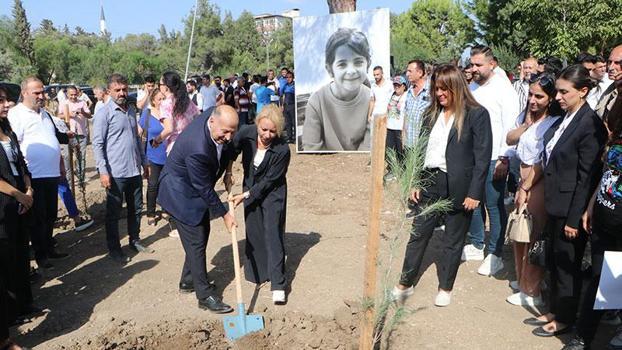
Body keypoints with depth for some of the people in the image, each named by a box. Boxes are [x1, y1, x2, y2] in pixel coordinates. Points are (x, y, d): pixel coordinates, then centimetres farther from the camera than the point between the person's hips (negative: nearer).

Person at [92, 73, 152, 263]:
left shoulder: (131, 110, 11)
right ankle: (114, 249, 19)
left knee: (136, 209, 17)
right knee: (113, 213, 6)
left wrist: (144, 162, 19)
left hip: (134, 170, 7)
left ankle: (135, 241, 33)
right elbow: (97, 144, -12)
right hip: (115, 173, -7)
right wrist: (103, 171, -18)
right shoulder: (104, 114, -10)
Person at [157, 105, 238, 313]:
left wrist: (227, 173, -2)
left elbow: (227, 148, 8)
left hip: (197, 188, 9)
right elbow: (204, 189, -27)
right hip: (181, 193, -9)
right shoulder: (197, 149, -38)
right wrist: (224, 214, -16)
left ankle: (189, 281, 35)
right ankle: (205, 296, 9)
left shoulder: (216, 115, -15)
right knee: (196, 242, -3)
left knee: (202, 233, 18)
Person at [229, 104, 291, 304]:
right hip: (250, 189, 4)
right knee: (253, 232, 12)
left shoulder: (282, 150, -27)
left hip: (272, 193, -4)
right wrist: (228, 172, -2)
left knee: (272, 233, -8)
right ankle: (255, 273, 30)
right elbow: (232, 150, 3)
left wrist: (245, 196, -20)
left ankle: (278, 284, -5)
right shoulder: (246, 133, -18)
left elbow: (269, 180, -21)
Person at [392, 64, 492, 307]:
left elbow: (482, 157, -10)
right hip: (431, 182, 5)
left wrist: (474, 193, -13)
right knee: (418, 234, 8)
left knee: (453, 241, 10)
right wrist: (416, 183, 7)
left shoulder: (477, 115, -8)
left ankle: (445, 287, 26)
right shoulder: (431, 114, 8)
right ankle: (405, 283, 21)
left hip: (459, 187, -4)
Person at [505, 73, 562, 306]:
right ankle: (522, 279, 35)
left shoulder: (554, 123, -18)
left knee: (532, 237, 1)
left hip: (539, 184, -8)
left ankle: (532, 291, 16)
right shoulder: (526, 115, 9)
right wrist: (527, 123, -9)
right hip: (523, 181, 8)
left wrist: (526, 187, -13)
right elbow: (510, 140, 6)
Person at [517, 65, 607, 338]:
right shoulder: (564, 119, 6)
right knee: (555, 261, 18)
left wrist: (574, 219, -16)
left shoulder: (590, 125, -17)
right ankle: (555, 310, 34)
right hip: (554, 204, 7)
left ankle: (565, 318, 26)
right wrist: (525, 187, 12)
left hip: (570, 209, -7)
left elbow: (586, 178, -17)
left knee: (567, 264, 8)